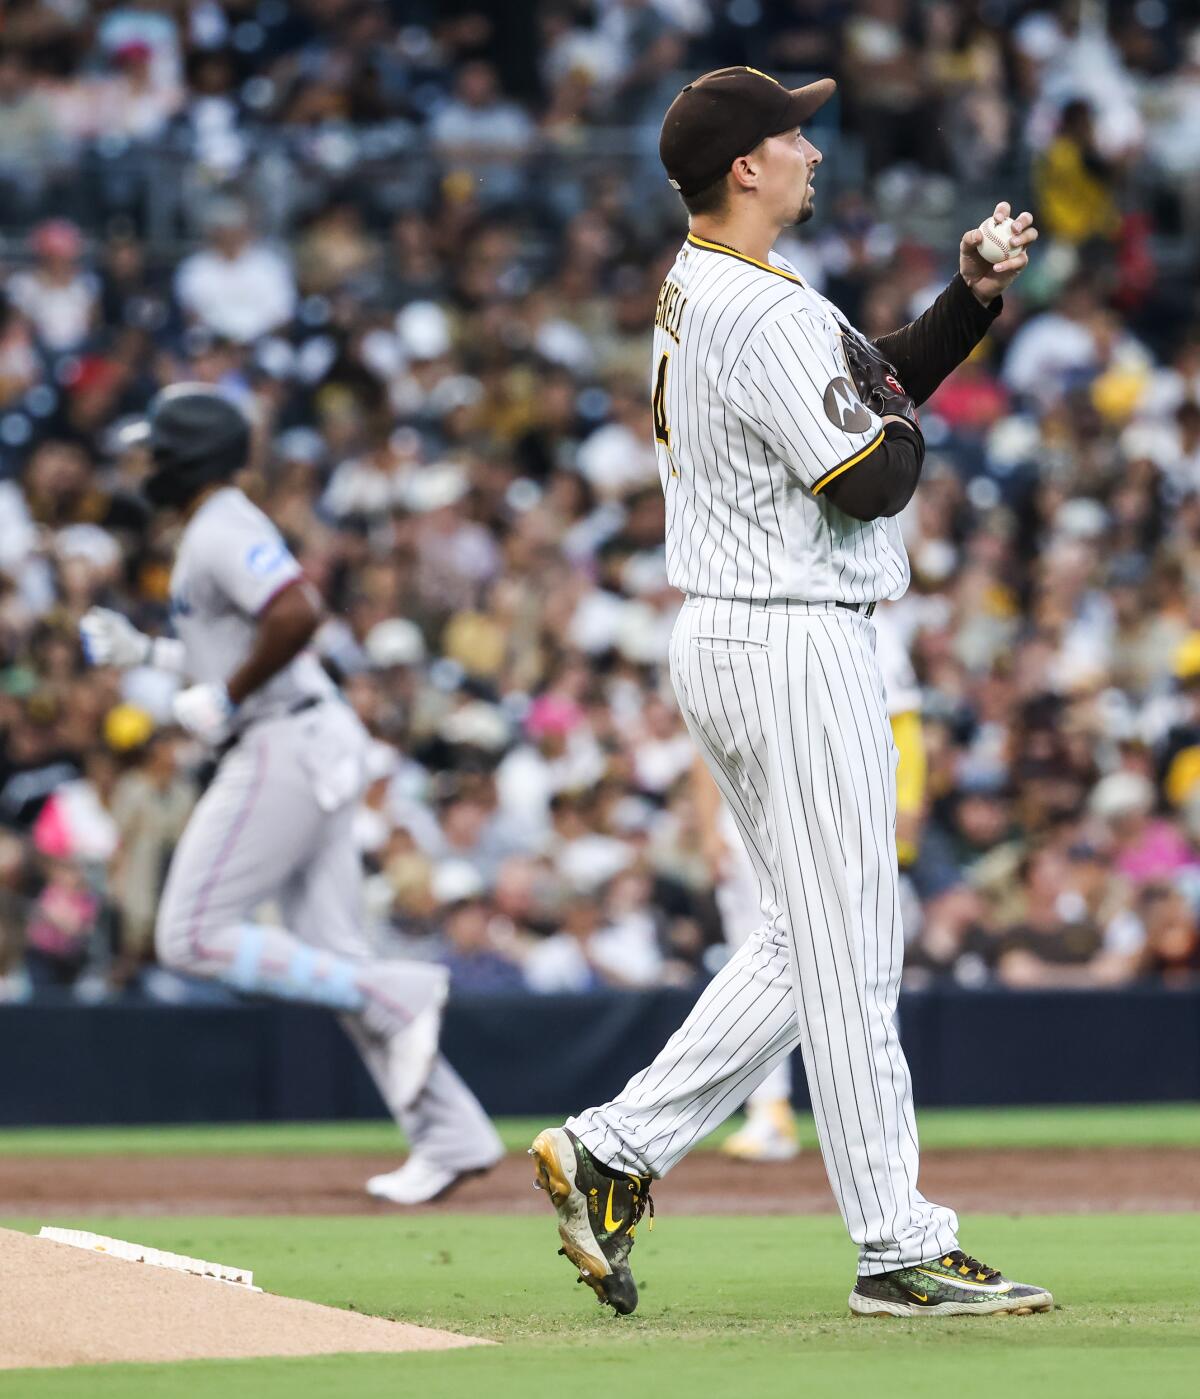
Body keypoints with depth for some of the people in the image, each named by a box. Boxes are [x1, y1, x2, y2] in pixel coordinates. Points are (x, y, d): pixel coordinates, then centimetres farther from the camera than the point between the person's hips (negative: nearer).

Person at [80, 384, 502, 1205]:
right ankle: (450, 1137, 1)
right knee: (332, 961, 6)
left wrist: (226, 698, -18)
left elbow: (298, 615, -28)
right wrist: (146, 652, 24)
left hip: (285, 746, -10)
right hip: (316, 746, 10)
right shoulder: (223, 530, 21)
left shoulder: (223, 533, -12)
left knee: (193, 937, -9)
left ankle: (396, 997, -15)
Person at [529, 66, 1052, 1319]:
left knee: (810, 939, 16)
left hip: (720, 640, 10)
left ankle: (612, 1150, 11)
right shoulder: (764, 314, -18)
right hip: (796, 644, -10)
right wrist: (898, 419, 1)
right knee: (848, 950, -5)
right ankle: (900, 1251, 0)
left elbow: (886, 378, 20)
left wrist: (971, 297, 8)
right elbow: (869, 480, -20)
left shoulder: (693, 296, 14)